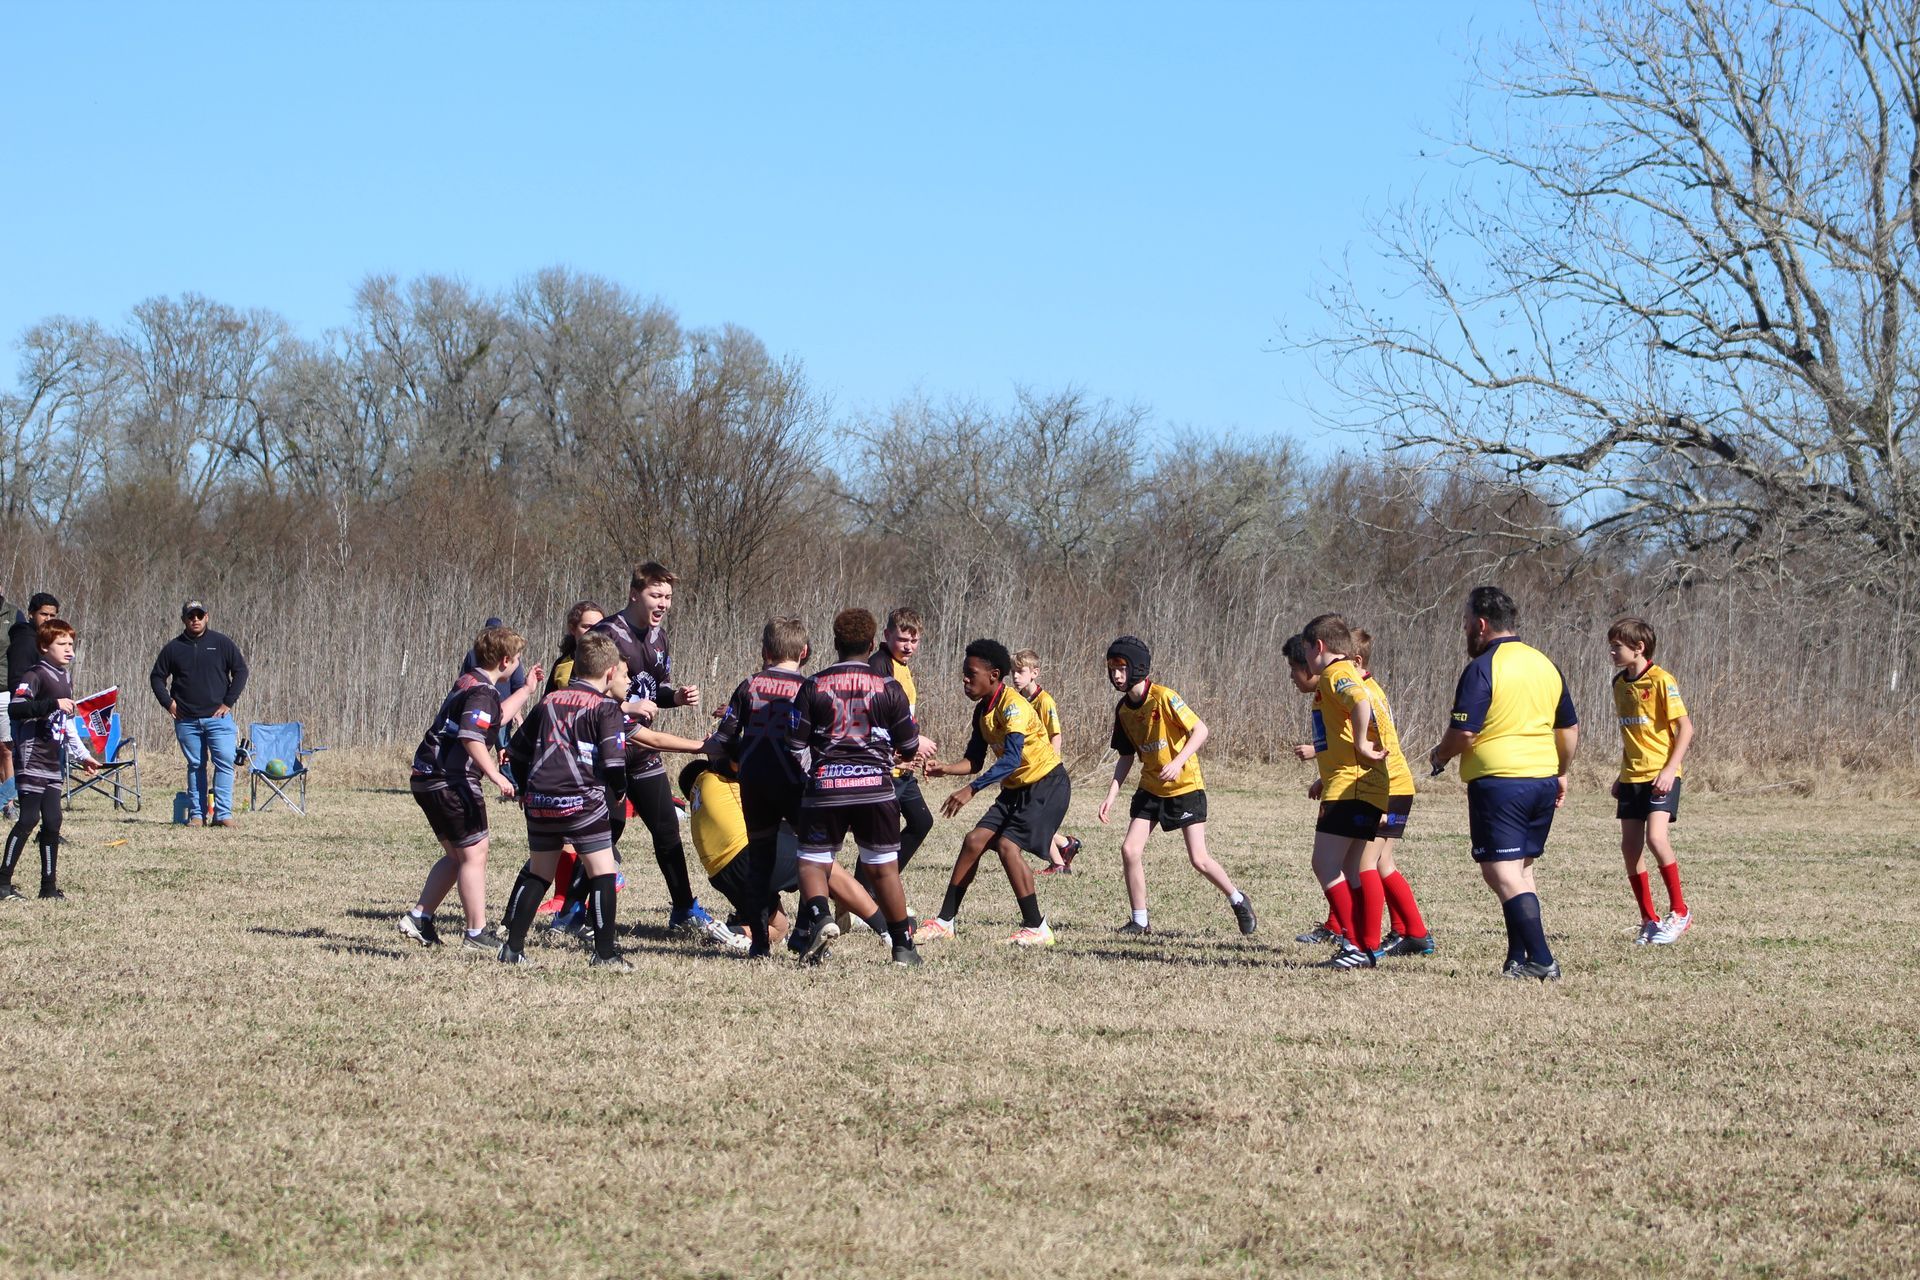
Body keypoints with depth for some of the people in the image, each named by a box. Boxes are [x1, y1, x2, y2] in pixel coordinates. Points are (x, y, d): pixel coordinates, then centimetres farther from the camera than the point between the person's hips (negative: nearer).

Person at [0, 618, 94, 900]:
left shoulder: (66, 679, 18)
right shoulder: (36, 676, -10)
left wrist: (82, 755, 29)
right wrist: (53, 704, -29)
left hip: (54, 764, 8)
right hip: (33, 761, -8)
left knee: (52, 822, 5)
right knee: (28, 819, -10)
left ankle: (49, 885, 9)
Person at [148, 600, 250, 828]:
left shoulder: (221, 643, 3)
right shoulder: (173, 648, 8)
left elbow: (240, 671, 5)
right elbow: (157, 677, 16)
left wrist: (228, 702, -2)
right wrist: (168, 702, 3)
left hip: (218, 716, -2)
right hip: (186, 720, 2)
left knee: (225, 762, -11)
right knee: (195, 766, 6)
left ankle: (222, 813, -10)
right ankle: (196, 814, 9)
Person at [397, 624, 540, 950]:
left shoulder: (468, 682, 16)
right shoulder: (482, 692, -15)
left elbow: (495, 717, 34)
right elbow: (470, 737, -29)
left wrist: (526, 689, 40)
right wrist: (495, 775, -33)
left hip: (426, 779, 10)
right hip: (450, 782, -10)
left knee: (456, 855, 18)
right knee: (474, 855, -3)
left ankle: (419, 918, 16)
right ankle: (476, 934, -2)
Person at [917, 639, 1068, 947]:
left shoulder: (1012, 705, -22)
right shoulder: (982, 711, 7)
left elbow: (1012, 758, -33)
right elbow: (975, 761, 12)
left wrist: (971, 790, -39)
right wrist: (945, 769, -8)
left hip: (1046, 783, -9)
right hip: (1015, 788, 9)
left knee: (1007, 845, -20)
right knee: (974, 840, 0)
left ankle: (1037, 927, -11)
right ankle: (945, 921, 7)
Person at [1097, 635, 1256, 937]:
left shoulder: (1163, 697, -18)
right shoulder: (1123, 709, 3)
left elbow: (1200, 730, -19)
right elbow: (1126, 757, 11)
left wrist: (1178, 762, -31)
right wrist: (1111, 796, 1)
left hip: (1185, 786, -6)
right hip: (1150, 787, 6)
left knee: (1199, 859, -7)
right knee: (1130, 849, -8)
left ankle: (1238, 901, 18)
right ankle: (1139, 921, 4)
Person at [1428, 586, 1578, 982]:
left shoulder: (1482, 668, -11)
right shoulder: (1545, 664, 12)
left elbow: (1463, 734, -16)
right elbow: (1569, 729, 18)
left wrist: (1439, 756, 4)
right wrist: (1561, 773, 30)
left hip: (1497, 781, -8)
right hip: (1543, 779, 8)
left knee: (1501, 874, -8)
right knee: (1522, 871, 18)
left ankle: (1542, 960, -17)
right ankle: (1520, 957, 17)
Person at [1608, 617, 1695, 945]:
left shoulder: (1661, 681, -11)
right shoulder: (1620, 683, 12)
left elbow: (1685, 727, -12)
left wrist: (1669, 770, -19)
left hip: (1660, 775, -8)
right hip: (1631, 777, 8)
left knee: (1656, 838, -21)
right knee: (1630, 845, 3)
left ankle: (1679, 912, -7)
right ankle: (1649, 921, 12)